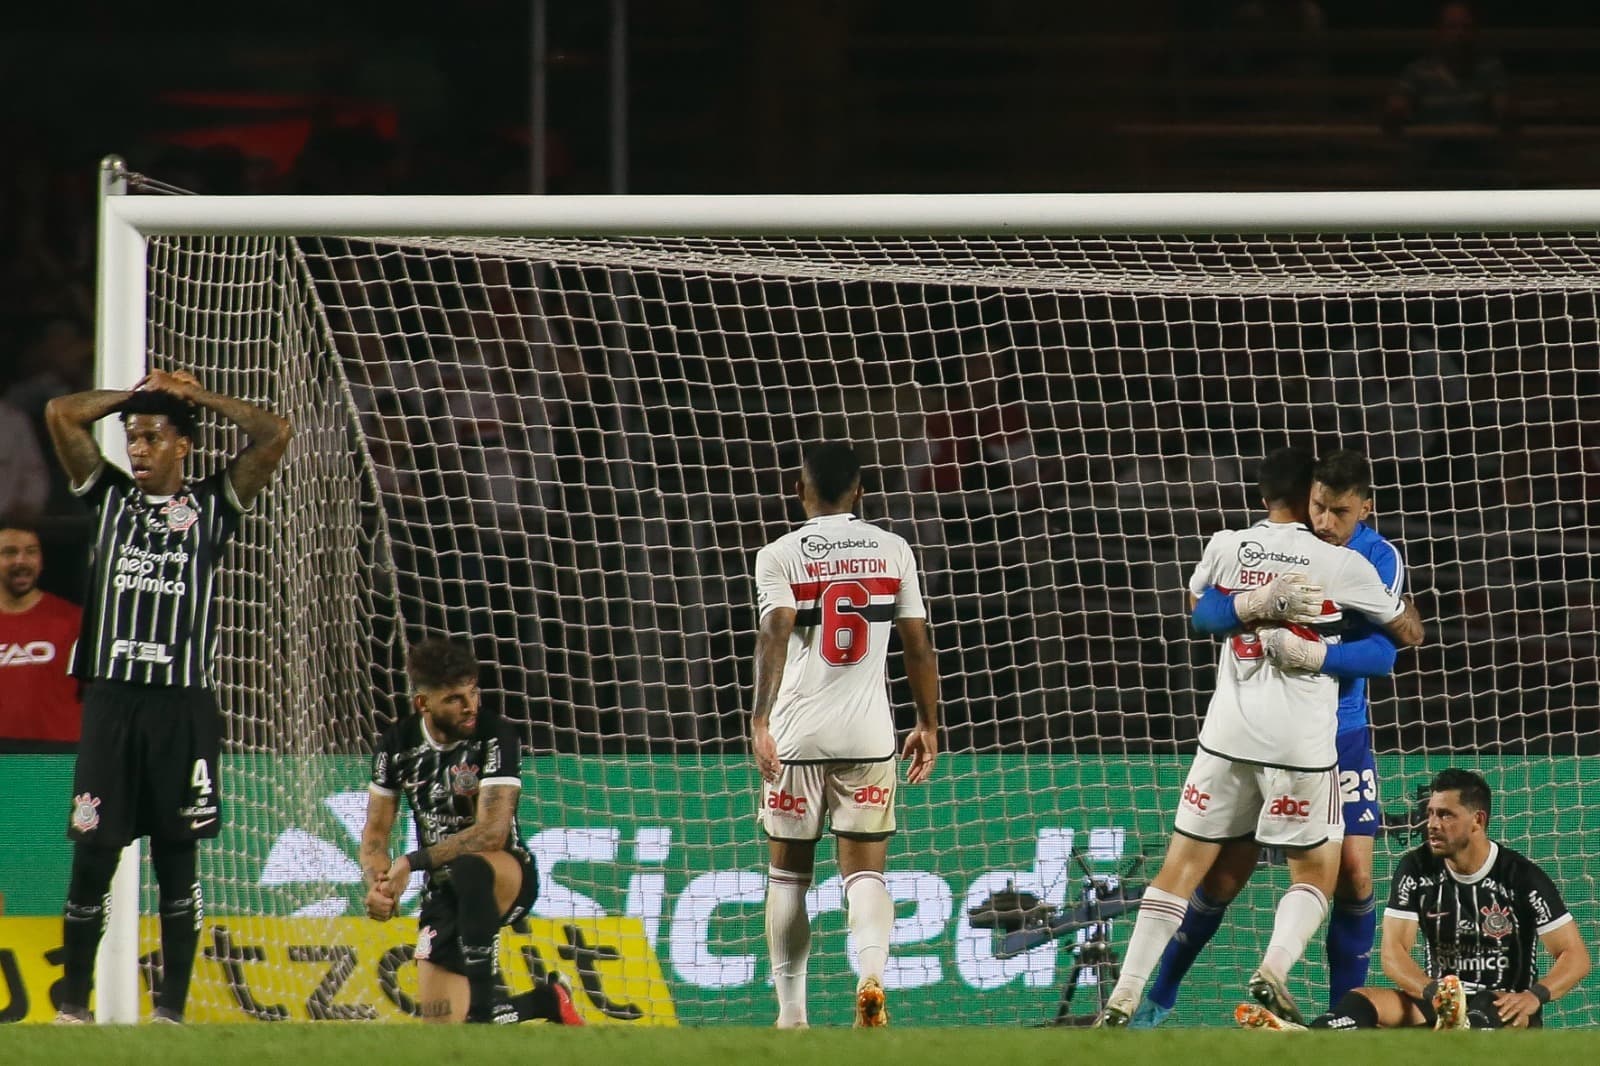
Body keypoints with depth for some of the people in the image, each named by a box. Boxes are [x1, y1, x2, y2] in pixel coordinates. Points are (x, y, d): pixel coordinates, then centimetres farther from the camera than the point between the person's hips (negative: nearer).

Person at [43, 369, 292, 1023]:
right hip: (112, 698, 1)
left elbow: (275, 435, 2)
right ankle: (73, 1002, 3)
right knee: (91, 852, -2)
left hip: (183, 704, -1)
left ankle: (172, 1006, 4)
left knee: (176, 858, 2)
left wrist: (195, 396, 10)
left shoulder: (209, 505, 9)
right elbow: (59, 414, 10)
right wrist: (136, 392, 14)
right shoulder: (110, 496, 14)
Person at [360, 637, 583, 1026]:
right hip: (444, 891, 5)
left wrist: (413, 862, -29)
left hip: (508, 876, -5)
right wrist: (378, 884, -17)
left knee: (468, 868, -42)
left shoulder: (495, 736, -16)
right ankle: (547, 1001, 22)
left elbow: (493, 832, -26)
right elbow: (375, 832, 5)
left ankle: (483, 998, -31)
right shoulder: (397, 745, -2)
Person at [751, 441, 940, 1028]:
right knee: (865, 870, 2)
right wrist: (928, 726, 14)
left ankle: (791, 1012, 14)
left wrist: (760, 720, -24)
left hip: (797, 737, -1)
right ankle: (871, 971, -26)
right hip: (869, 737, 1)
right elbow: (919, 646, 5)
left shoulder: (780, 556, -1)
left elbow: (775, 635, -17)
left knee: (789, 873, 12)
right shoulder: (891, 550, 6)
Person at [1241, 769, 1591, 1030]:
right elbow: (1393, 953, -5)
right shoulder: (1417, 869, 1)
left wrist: (1533, 997, -27)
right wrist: (1434, 993, -25)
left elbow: (1575, 956, -7)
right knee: (1364, 1001, -24)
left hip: (1503, 1007, -4)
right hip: (1440, 1000, 4)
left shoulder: (1521, 876, -7)